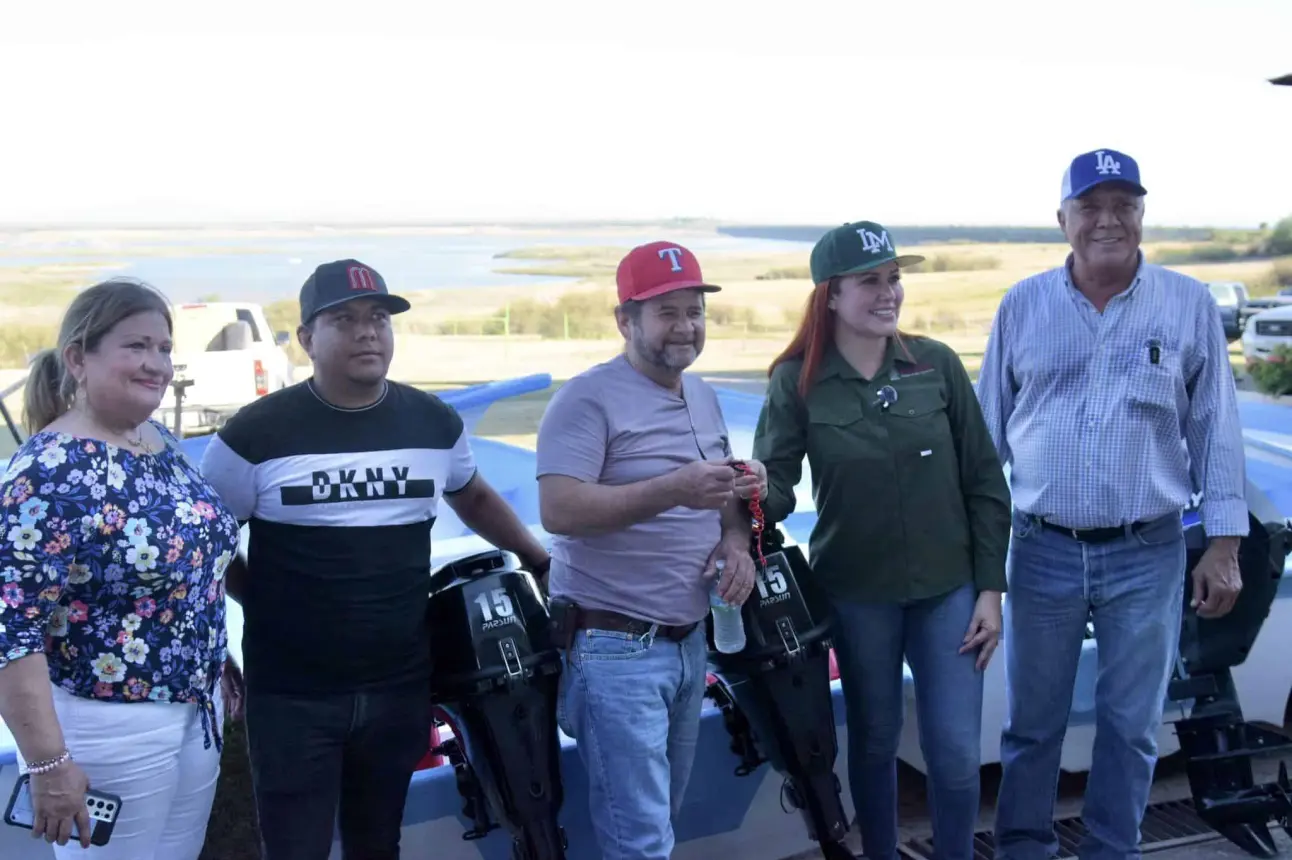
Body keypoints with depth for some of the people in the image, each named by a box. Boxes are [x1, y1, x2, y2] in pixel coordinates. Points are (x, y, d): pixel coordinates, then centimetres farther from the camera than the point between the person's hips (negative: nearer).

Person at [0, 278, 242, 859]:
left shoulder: (162, 443, 3)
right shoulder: (50, 473, -21)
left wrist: (215, 672, 19)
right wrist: (49, 763, -24)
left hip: (195, 710, 8)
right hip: (108, 727, -7)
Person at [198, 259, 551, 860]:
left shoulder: (435, 422, 3)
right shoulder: (256, 432, -9)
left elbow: (473, 498, 21)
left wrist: (540, 560, 16)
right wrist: (268, 604, -5)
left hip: (401, 687, 3)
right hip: (291, 694, -3)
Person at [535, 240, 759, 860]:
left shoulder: (702, 396, 13)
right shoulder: (590, 399, -13)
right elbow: (558, 511, -22)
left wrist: (735, 540, -2)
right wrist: (672, 489, -29)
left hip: (690, 641, 8)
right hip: (615, 647, -8)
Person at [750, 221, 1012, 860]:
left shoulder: (937, 364, -4)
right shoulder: (797, 380, -7)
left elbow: (984, 483, 0)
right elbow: (775, 480, -6)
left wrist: (990, 588, -3)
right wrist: (757, 495, -31)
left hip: (948, 588, 1)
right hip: (856, 593, -1)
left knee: (956, 751, 3)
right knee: (874, 741, 14)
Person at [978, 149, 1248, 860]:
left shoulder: (1189, 305, 0)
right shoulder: (1022, 306, 1)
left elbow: (1216, 429, 2)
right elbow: (986, 429, 6)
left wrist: (1224, 544, 0)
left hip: (1149, 554, 0)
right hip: (1042, 551, 1)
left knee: (1131, 724, 11)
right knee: (1032, 722, 12)